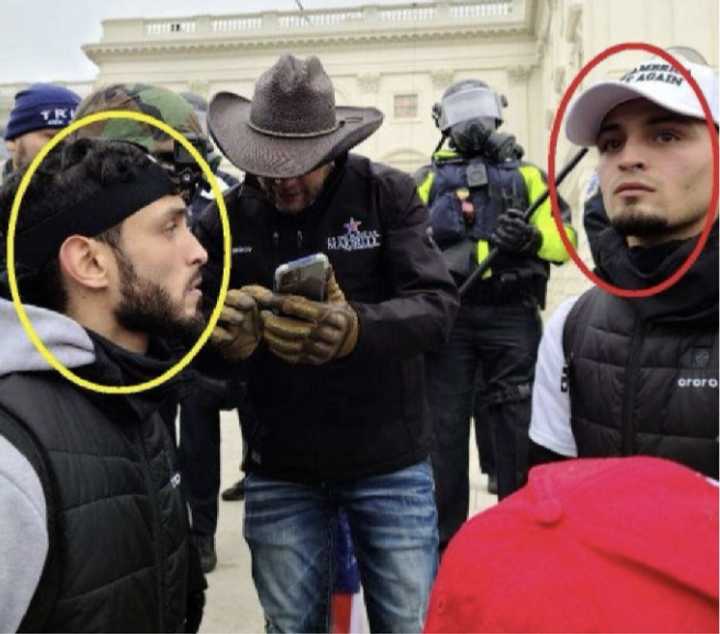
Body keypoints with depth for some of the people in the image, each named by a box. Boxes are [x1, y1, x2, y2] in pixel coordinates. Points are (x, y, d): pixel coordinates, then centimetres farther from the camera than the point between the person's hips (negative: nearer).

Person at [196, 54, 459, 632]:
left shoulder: (389, 195, -9)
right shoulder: (225, 219, -2)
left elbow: (437, 304, -18)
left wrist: (357, 329, -38)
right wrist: (223, 336, -27)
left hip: (389, 464, -2)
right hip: (279, 472, 2)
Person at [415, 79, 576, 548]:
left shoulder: (525, 173, 14)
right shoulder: (430, 178, 14)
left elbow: (563, 239, 5)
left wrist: (531, 238, -16)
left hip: (512, 315, 0)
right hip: (448, 316, 0)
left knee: (519, 424, 3)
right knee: (445, 427, 5)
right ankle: (444, 535, 18)